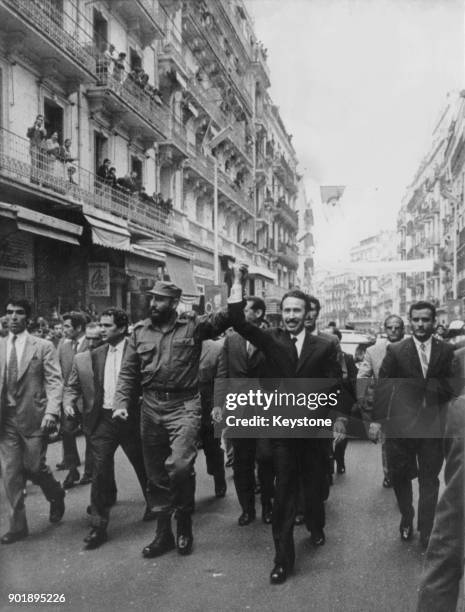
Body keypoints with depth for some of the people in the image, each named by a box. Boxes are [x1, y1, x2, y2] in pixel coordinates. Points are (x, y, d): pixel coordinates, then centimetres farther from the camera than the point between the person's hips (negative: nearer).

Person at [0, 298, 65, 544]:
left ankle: (56, 496, 35)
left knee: (34, 467, 2)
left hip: (33, 417, -3)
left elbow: (54, 382, -6)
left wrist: (51, 411, -19)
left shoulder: (43, 346, -2)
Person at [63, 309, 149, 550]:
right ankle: (98, 526, 10)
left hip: (131, 419, -2)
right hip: (102, 420, 2)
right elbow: (72, 387, 9)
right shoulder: (90, 356, 5)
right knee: (100, 472, -2)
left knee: (143, 467, 16)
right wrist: (69, 402, -10)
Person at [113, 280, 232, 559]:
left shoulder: (194, 326, -1)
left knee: (179, 465, -20)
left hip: (183, 405, -4)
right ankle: (163, 532, 31)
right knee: (156, 473, 13)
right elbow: (129, 373, 8)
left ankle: (185, 523, 8)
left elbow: (224, 318, -12)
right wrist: (122, 403, -3)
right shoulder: (140, 331, 8)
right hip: (151, 406, 4)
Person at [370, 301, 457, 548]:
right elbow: (382, 386, -4)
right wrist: (376, 419, -11)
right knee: (400, 476, 11)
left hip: (433, 426, 0)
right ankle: (406, 519, 35)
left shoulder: (446, 351, 3)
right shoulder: (395, 350, -1)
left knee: (429, 480, 7)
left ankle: (426, 535, 19)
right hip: (401, 424, 0)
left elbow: (452, 386, -1)